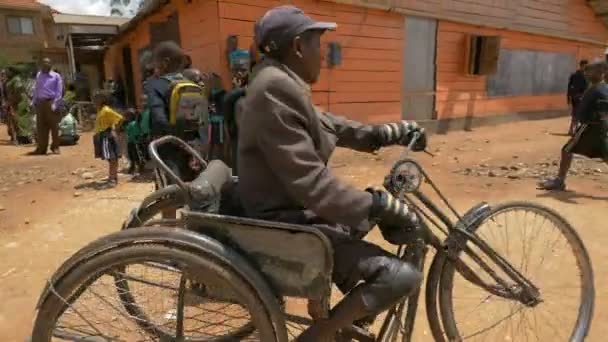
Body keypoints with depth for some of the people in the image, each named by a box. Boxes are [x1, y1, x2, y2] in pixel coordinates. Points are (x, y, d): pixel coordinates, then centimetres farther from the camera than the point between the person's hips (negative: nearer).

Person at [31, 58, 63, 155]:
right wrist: (34, 101, 11)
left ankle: (55, 147, 9)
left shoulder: (56, 76, 1)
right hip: (40, 103, 5)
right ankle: (41, 148, 10)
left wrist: (55, 104, -12)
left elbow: (59, 92, -3)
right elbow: (36, 89, 20)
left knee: (54, 126, -1)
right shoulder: (38, 75, 16)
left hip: (51, 102, -5)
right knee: (41, 127, 5)